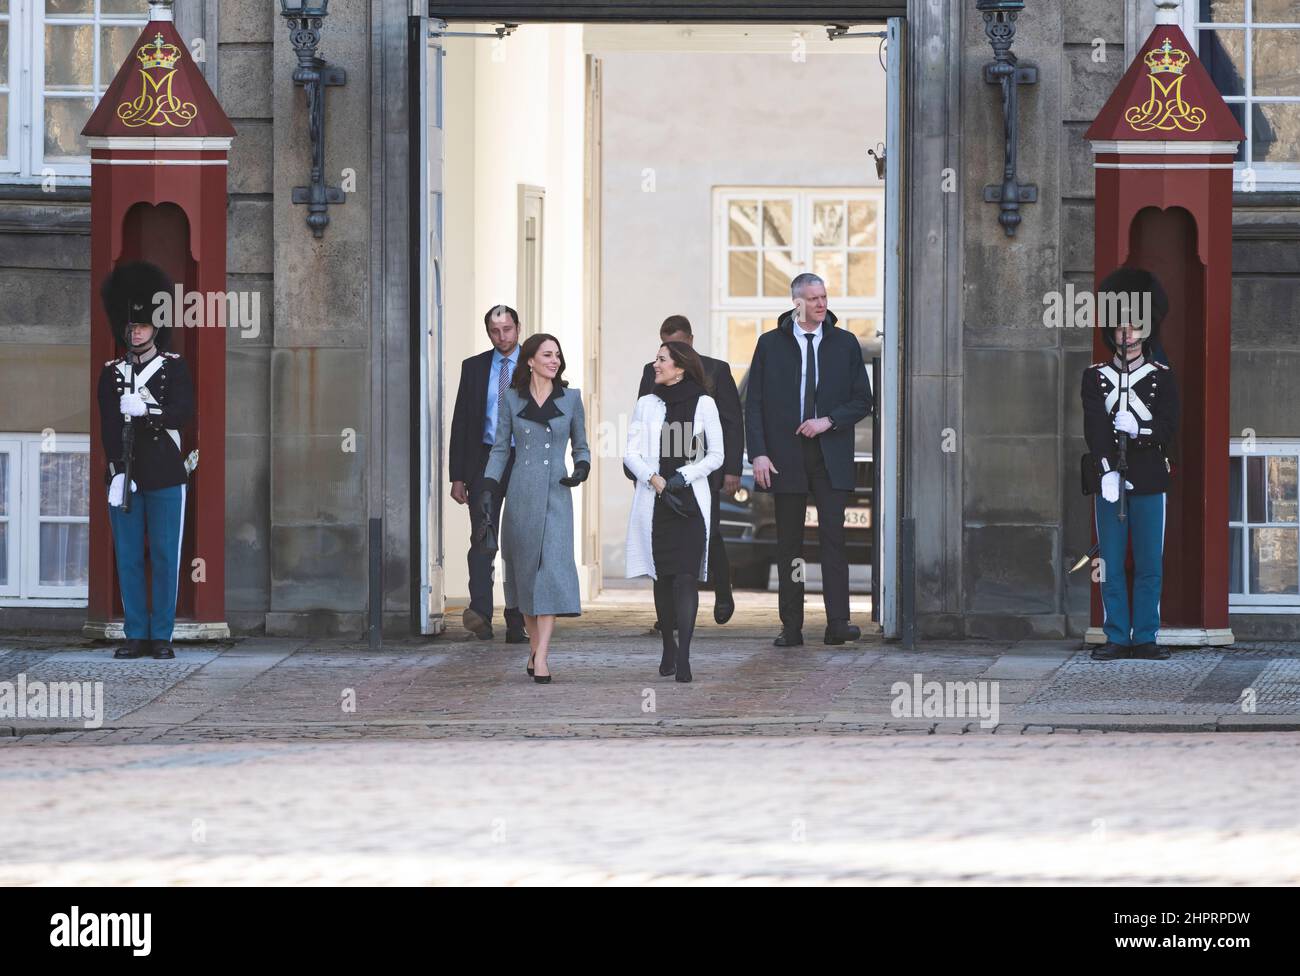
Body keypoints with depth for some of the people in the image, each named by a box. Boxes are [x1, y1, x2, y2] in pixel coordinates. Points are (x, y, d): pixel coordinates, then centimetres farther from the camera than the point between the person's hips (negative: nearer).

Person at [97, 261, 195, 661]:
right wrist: (117, 472, -14)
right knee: (128, 557, 2)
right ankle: (136, 635, 7)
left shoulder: (175, 367, 5)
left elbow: (184, 413, -10)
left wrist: (145, 409, -25)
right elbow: (108, 426, -3)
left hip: (165, 477, -1)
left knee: (165, 557, -1)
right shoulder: (111, 373, 8)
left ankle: (162, 636, 4)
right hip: (124, 476, 1)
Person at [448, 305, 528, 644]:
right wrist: (457, 475, 1)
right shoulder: (474, 368, 8)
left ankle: (516, 623, 7)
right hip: (485, 460, 0)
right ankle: (480, 613, -22)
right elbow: (461, 422, 8)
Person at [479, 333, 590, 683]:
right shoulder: (511, 399, 5)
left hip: (555, 495, -1)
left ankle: (541, 656, -18)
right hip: (520, 493, 1)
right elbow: (500, 449, 7)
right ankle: (535, 647, 20)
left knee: (552, 568, -13)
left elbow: (581, 447, 12)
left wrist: (581, 470, -8)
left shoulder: (571, 398, 4)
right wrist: (487, 491, -2)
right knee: (525, 570, 6)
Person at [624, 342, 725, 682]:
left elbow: (716, 455, 3)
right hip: (654, 499, 3)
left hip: (690, 499, -3)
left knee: (685, 577, -12)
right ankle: (669, 649, 15)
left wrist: (682, 477, -9)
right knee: (662, 577, 5)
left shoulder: (703, 404, 2)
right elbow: (631, 453, 5)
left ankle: (683, 657, -20)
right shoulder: (647, 404, 10)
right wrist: (656, 481, -11)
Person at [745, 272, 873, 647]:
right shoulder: (770, 344, 6)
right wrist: (758, 453, -7)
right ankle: (791, 627, 6)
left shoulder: (845, 344, 8)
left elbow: (862, 401, 9)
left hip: (831, 457, 0)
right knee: (789, 542, 3)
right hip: (785, 456, 0)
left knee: (833, 535, -10)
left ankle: (838, 623, -14)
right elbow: (754, 404, 4)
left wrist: (828, 421, -8)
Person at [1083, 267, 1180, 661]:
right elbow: (1094, 428, -6)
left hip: (1149, 480, 0)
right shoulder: (1095, 377, 7)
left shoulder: (1162, 377, 8)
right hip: (1108, 478, 0)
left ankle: (1146, 638, 7)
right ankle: (1117, 638, 5)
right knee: (1111, 564, 0)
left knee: (1149, 564, 1)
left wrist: (1137, 429, -18)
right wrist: (1107, 472, -18)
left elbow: (1168, 428, -2)